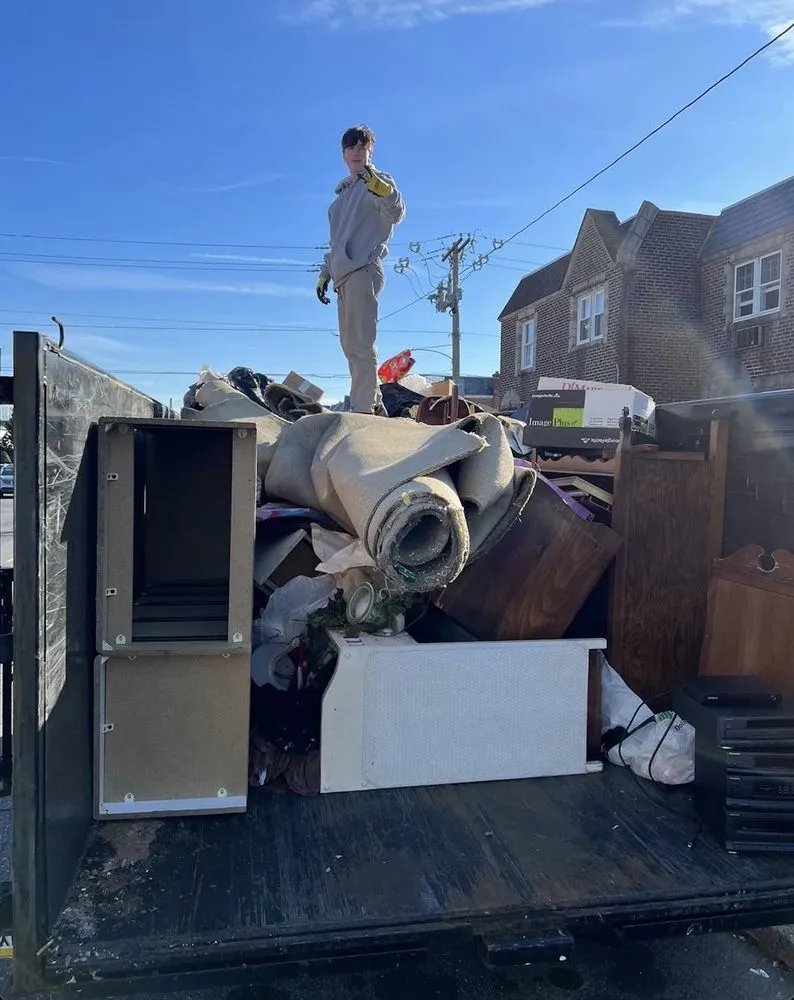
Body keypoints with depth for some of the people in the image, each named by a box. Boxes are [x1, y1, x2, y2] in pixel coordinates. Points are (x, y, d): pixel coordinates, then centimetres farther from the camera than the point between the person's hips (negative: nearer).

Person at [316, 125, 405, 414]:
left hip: (363, 271, -9)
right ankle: (374, 403, 17)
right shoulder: (343, 192, 25)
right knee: (351, 345, 9)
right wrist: (325, 273, 22)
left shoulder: (378, 181, 1)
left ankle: (362, 409, -17)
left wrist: (380, 186, -39)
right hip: (344, 275, 9)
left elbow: (396, 214, -20)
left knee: (361, 344, -16)